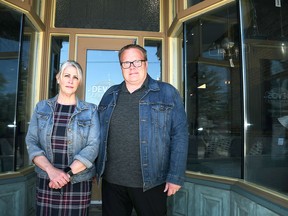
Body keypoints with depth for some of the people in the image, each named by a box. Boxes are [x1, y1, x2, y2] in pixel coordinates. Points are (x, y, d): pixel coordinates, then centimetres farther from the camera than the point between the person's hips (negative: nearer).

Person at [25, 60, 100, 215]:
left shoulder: (90, 111, 0)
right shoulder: (41, 108, 5)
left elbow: (93, 147, -7)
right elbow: (31, 142, -1)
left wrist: (68, 173, -17)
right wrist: (51, 170, -15)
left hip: (79, 185, -1)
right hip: (45, 183, 1)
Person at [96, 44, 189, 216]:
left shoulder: (167, 93, -4)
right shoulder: (110, 95, 7)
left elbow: (180, 134, -7)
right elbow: (99, 134, 13)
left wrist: (175, 176, -12)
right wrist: (95, 168, 9)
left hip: (150, 183, -3)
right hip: (111, 181, 3)